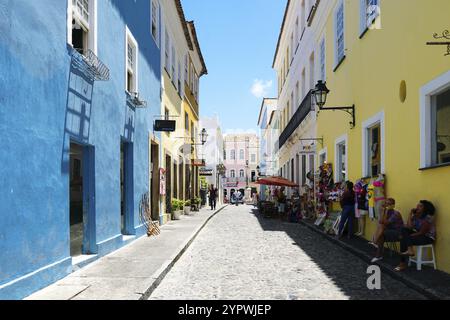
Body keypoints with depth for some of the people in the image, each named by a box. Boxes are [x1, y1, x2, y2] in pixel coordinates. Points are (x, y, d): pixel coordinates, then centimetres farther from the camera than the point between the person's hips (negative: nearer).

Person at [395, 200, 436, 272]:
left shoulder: (428, 217, -19)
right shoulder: (415, 216, 2)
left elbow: (422, 232, -21)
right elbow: (409, 227, -11)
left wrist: (407, 236, -19)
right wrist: (410, 215, -10)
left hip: (428, 237, -8)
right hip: (419, 234, 8)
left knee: (404, 239, -24)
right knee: (404, 229, -14)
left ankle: (403, 263, -14)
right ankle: (409, 250, -24)